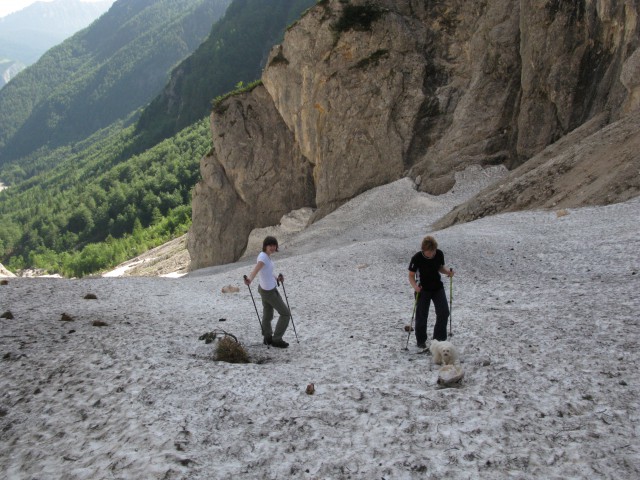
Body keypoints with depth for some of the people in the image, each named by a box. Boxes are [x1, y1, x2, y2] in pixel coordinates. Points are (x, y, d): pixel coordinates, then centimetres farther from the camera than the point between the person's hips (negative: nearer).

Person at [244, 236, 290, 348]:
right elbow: (255, 270, -46)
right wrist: (249, 280, -64)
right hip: (269, 291, -8)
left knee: (268, 315, 22)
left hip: (265, 288, 8)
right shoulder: (263, 257, -28)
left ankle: (267, 338, 37)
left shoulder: (266, 255, -1)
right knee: (285, 313, 4)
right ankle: (276, 339, 12)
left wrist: (276, 278, -2)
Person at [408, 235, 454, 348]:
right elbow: (411, 275, -13)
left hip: (438, 288, 3)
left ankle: (439, 338, 13)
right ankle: (421, 341, 21)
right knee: (422, 316, 3)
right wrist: (415, 286, -31)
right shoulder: (417, 258, -21)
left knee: (444, 312, -4)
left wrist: (448, 271, -14)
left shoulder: (439, 254, -10)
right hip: (423, 290, -3)